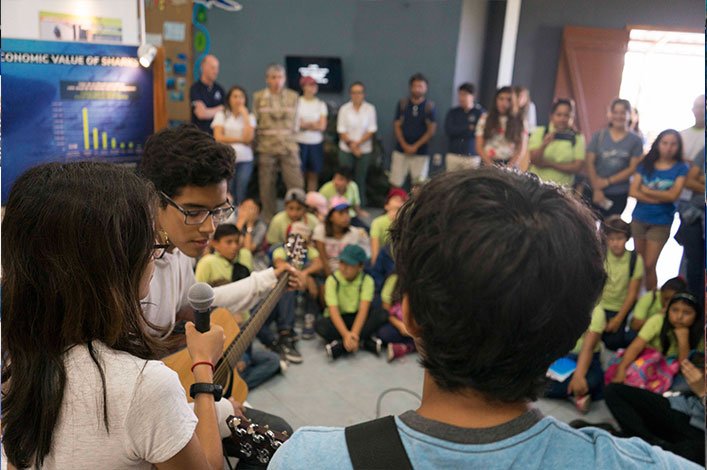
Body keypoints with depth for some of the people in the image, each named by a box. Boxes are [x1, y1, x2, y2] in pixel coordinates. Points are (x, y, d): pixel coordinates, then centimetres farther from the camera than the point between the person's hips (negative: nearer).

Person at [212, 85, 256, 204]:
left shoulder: (249, 117, 11)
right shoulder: (221, 115, 9)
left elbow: (248, 138, -6)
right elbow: (218, 138, -3)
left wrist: (244, 115, -2)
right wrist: (240, 139, -2)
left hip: (245, 160, 1)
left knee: (242, 195, -7)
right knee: (228, 196, -7)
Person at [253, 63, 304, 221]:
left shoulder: (293, 96, 7)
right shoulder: (258, 97, 4)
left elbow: (295, 121, 13)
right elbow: (255, 121, 9)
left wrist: (288, 135, 9)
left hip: (289, 146, 1)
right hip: (266, 147, 0)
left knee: (296, 183, -5)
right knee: (267, 184, 5)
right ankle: (269, 219, 17)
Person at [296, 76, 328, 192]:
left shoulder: (321, 104, 9)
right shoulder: (297, 102, 3)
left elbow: (322, 126, -1)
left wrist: (304, 125, -5)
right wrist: (313, 124, -5)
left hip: (316, 143, 3)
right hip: (300, 142, -2)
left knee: (313, 175, 4)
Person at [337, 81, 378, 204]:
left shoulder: (370, 109, 0)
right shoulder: (344, 109, 2)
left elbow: (371, 130, -3)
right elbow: (341, 131, 0)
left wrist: (358, 143, -12)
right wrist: (350, 144, -10)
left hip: (365, 149, 0)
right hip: (346, 149, 1)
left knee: (360, 179, 2)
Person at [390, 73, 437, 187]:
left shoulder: (430, 106, 0)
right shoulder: (402, 104, 5)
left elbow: (431, 130, -2)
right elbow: (397, 126, 5)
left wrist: (416, 146, -8)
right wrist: (404, 145, -7)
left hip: (421, 152, -1)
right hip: (401, 151, 1)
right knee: (395, 184, -2)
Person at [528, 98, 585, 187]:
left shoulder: (578, 138, 4)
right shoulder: (539, 132, 5)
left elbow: (577, 167, -3)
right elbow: (533, 160, -6)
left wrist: (550, 164, -10)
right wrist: (544, 145, -25)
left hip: (563, 188, 0)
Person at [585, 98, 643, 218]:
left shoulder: (635, 140, 1)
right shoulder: (599, 135, 2)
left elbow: (633, 168, -4)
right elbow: (590, 163, -2)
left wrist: (608, 181, -10)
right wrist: (596, 189, -9)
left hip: (619, 194, 0)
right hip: (594, 190, 0)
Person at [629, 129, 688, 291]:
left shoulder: (681, 168, -3)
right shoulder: (645, 164, 2)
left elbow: (673, 195, -14)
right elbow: (633, 191, -6)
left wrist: (646, 190, -7)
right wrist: (659, 199, -14)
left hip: (661, 223, -2)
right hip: (639, 219, 2)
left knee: (649, 266, -3)